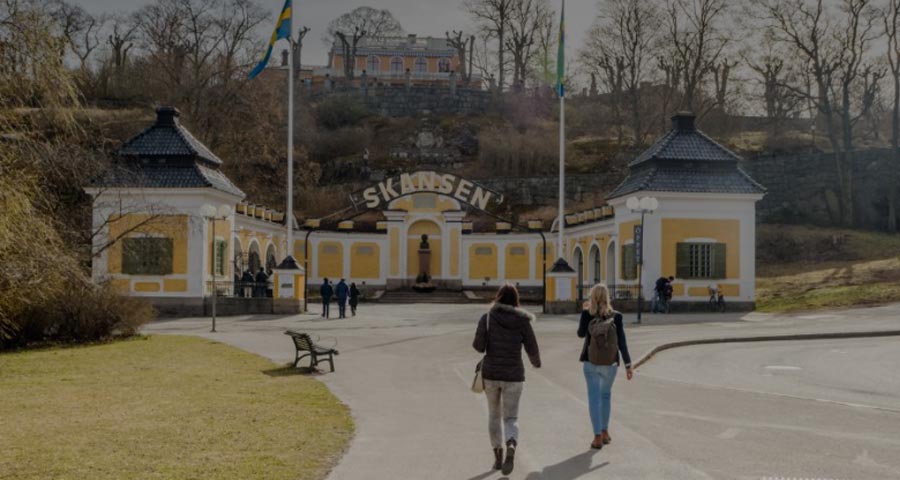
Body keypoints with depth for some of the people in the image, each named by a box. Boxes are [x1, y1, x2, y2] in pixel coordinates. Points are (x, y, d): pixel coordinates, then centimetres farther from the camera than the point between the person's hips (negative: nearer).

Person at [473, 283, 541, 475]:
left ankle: (497, 456, 24)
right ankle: (511, 448, -23)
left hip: (490, 374, 1)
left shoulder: (487, 318, -5)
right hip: (513, 375, -1)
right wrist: (536, 362, 21)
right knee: (511, 418, 6)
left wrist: (479, 342, 13)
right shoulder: (522, 321, -3)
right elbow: (532, 349, -1)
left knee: (494, 414, 21)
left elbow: (479, 347, -10)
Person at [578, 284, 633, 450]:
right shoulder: (616, 316, -8)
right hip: (610, 362, 1)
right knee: (606, 395, 21)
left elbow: (581, 334, 3)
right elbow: (621, 342, -8)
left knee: (594, 398, 4)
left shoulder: (587, 314, -10)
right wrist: (628, 364, -2)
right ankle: (605, 432, 29)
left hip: (591, 362, -1)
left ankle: (598, 437, -2)